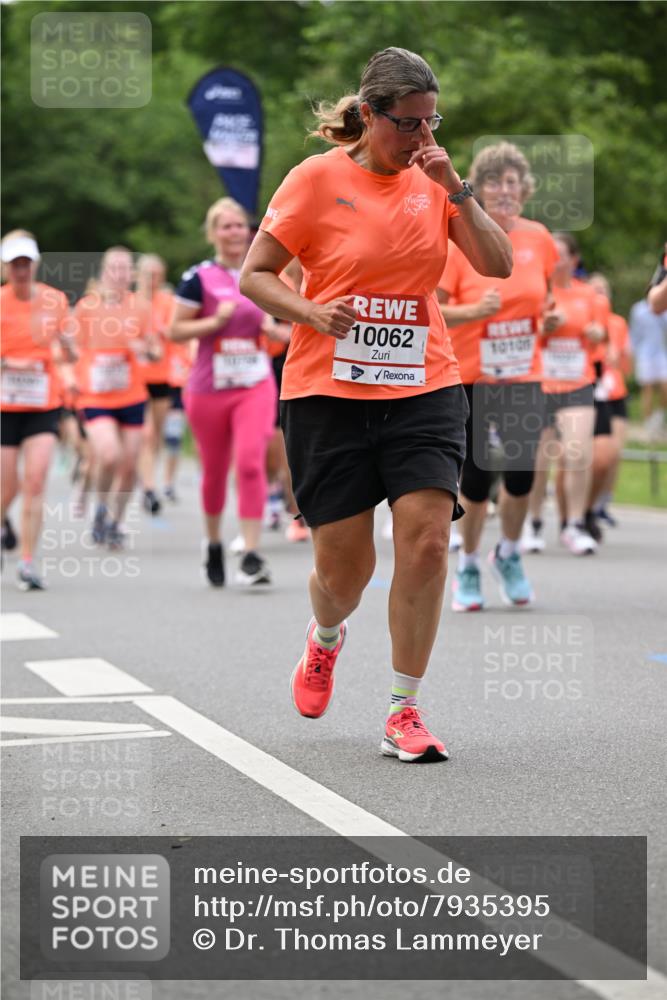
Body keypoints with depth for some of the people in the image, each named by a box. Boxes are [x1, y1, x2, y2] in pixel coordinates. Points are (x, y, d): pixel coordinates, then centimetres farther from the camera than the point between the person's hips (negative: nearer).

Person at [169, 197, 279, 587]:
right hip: (209, 389, -1)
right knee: (215, 470, 9)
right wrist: (215, 321, -17)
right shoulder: (199, 278, -4)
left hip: (256, 386, 1)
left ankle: (252, 555, -16)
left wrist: (272, 328, -1)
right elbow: (176, 331, -5)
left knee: (251, 462, -15)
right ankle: (214, 544, 32)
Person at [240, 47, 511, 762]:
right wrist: (312, 312, -18)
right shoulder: (318, 179, -4)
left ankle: (403, 715, -1)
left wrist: (455, 190, -12)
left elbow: (497, 266, -1)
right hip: (328, 392, -2)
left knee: (426, 543, -12)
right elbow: (253, 275, 0)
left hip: (424, 389, 2)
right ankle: (325, 638, 40)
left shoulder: (433, 181, 6)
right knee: (343, 565, 2)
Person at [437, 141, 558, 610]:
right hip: (472, 378, -2)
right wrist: (476, 311, -23)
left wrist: (550, 314, 5)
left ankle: (510, 554, 24)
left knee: (521, 473, -4)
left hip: (524, 377, 2)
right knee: (477, 477, -1)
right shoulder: (460, 241, -9)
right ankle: (469, 567, 20)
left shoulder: (538, 238, 1)